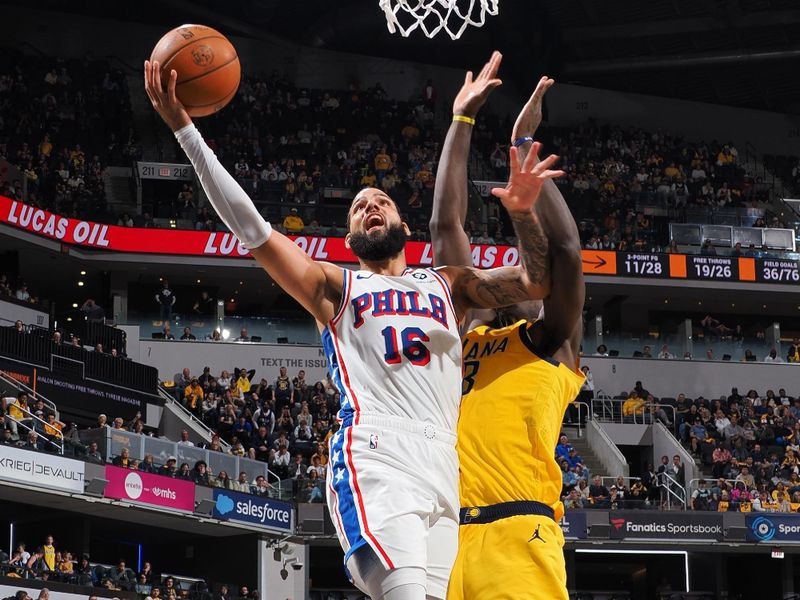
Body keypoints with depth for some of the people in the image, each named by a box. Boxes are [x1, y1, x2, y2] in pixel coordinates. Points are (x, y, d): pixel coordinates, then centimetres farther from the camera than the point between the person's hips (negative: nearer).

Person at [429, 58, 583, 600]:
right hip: (439, 535, 5)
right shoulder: (463, 337, 26)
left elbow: (565, 250, -2)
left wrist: (524, 147, 4)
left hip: (516, 535, -5)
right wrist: (462, 121, 25)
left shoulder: (552, 343, 14)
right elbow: (446, 224, 25)